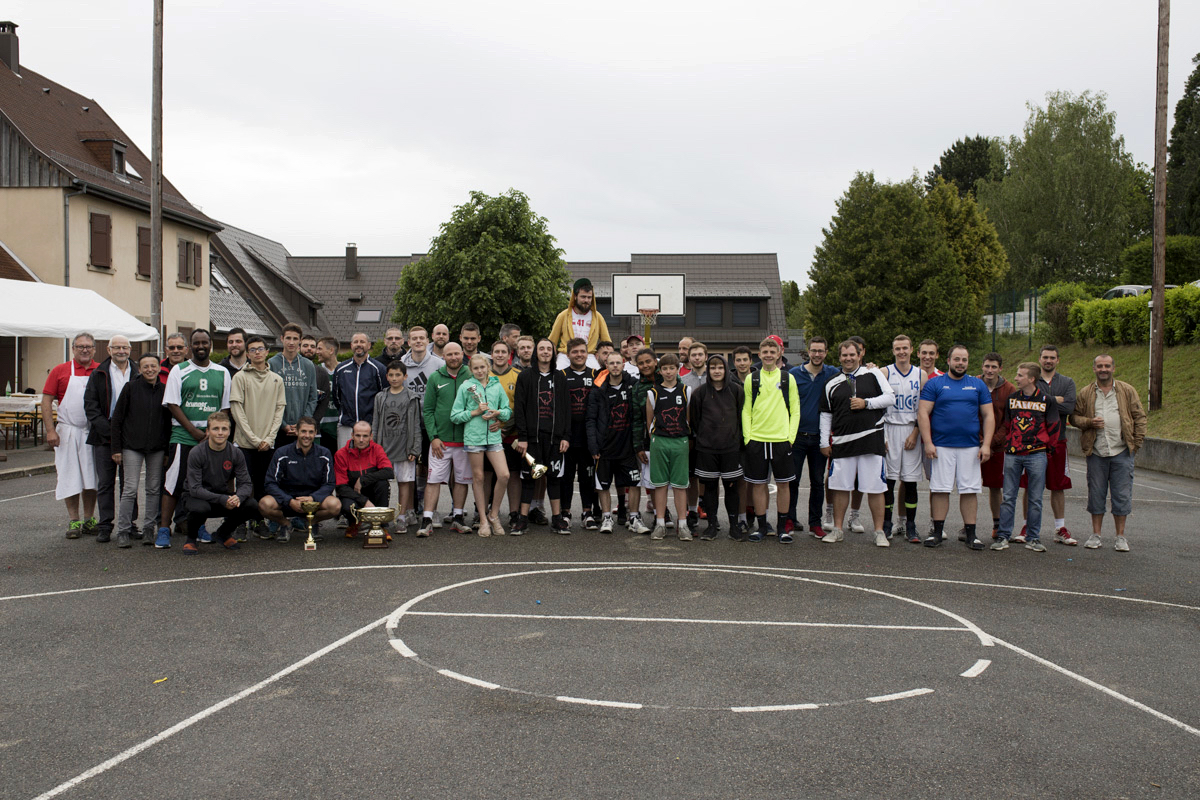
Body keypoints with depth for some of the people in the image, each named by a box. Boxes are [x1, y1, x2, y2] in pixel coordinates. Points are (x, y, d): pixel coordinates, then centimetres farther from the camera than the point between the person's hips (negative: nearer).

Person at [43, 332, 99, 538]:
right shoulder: (60, 371, 2)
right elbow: (46, 401, 1)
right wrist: (50, 430, -7)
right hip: (68, 433, -1)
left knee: (91, 477, 6)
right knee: (70, 478, 2)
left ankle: (89, 520, 17)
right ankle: (74, 521, 11)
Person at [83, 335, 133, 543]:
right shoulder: (98, 375, 5)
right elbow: (90, 406, -1)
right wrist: (108, 430, -12)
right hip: (103, 437, 0)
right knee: (105, 483, 3)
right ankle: (104, 526, 9)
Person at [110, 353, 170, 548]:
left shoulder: (164, 390, 5)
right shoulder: (130, 388, -1)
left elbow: (169, 421, 11)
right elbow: (116, 420, 1)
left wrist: (168, 449, 7)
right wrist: (116, 448, -3)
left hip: (157, 448, 2)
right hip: (132, 446, -2)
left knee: (154, 489, 6)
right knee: (130, 489, -5)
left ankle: (149, 528, 15)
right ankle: (123, 531, 2)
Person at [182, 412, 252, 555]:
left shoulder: (236, 453, -5)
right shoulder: (196, 453, -16)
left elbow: (245, 483, -7)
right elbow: (195, 488, -21)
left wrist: (238, 497, -31)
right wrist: (222, 500, -33)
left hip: (224, 496, 4)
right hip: (198, 497, -4)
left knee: (250, 504, -22)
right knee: (200, 508, -38)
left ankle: (224, 533, 8)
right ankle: (191, 539, -3)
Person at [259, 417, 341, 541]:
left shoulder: (324, 455, -1)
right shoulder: (282, 453, -4)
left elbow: (329, 484, -2)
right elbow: (271, 483, -9)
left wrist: (312, 498, -22)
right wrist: (290, 501, -25)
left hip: (313, 500, 1)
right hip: (286, 500, -1)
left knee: (335, 505, -30)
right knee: (265, 504, -32)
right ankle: (284, 524, 4)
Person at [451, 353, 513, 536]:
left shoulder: (497, 386, 10)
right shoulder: (465, 387, 3)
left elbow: (508, 411, 13)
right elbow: (455, 416, 1)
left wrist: (497, 413, -7)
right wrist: (475, 412, -9)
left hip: (494, 436, 2)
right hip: (473, 437, -2)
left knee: (504, 475, -9)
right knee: (478, 478, 5)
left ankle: (493, 514, 9)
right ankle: (483, 520, 15)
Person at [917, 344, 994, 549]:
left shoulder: (978, 385, 11)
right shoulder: (934, 384, 4)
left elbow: (988, 416, 10)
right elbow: (923, 413, -1)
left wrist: (986, 444, 0)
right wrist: (928, 443, -10)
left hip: (971, 447, 2)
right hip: (941, 446, -2)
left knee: (970, 490, 3)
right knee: (940, 488, 0)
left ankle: (971, 534, 10)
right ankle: (937, 532, 9)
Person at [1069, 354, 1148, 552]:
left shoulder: (1127, 391, 5)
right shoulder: (1085, 393, 7)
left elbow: (1139, 417, 7)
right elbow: (1074, 417, 9)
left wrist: (1137, 443, -1)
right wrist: (1089, 422, -11)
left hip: (1122, 451, -1)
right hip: (1096, 452, 1)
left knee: (1122, 494, 2)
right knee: (1096, 494, 5)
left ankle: (1121, 536, 12)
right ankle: (1095, 535, 15)